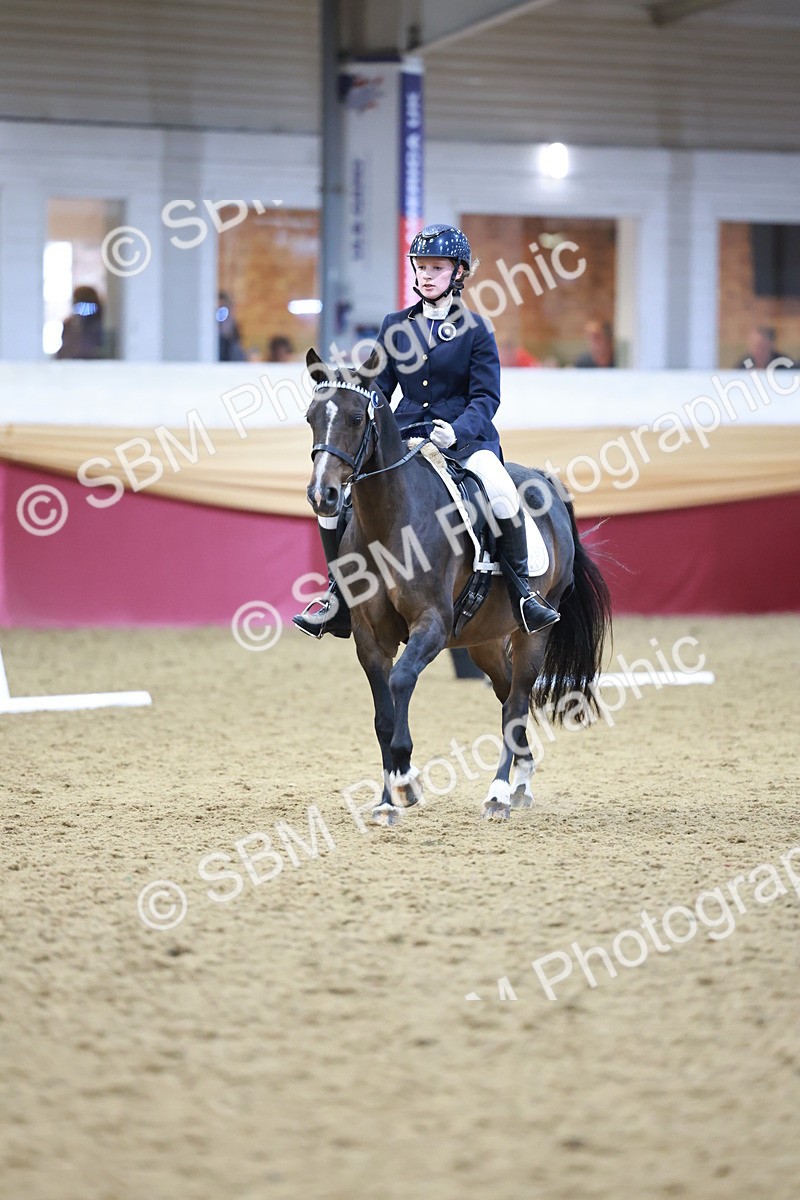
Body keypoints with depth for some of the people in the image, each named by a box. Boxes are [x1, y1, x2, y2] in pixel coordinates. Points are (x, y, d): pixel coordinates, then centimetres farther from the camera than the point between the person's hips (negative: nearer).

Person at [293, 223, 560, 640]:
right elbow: (380, 386, 13)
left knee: (502, 494, -34)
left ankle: (522, 591, -17)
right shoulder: (395, 326, 11)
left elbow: (485, 397, -4)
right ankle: (339, 596, 1)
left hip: (464, 436, -4)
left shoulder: (474, 329, 0)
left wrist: (456, 430, -23)